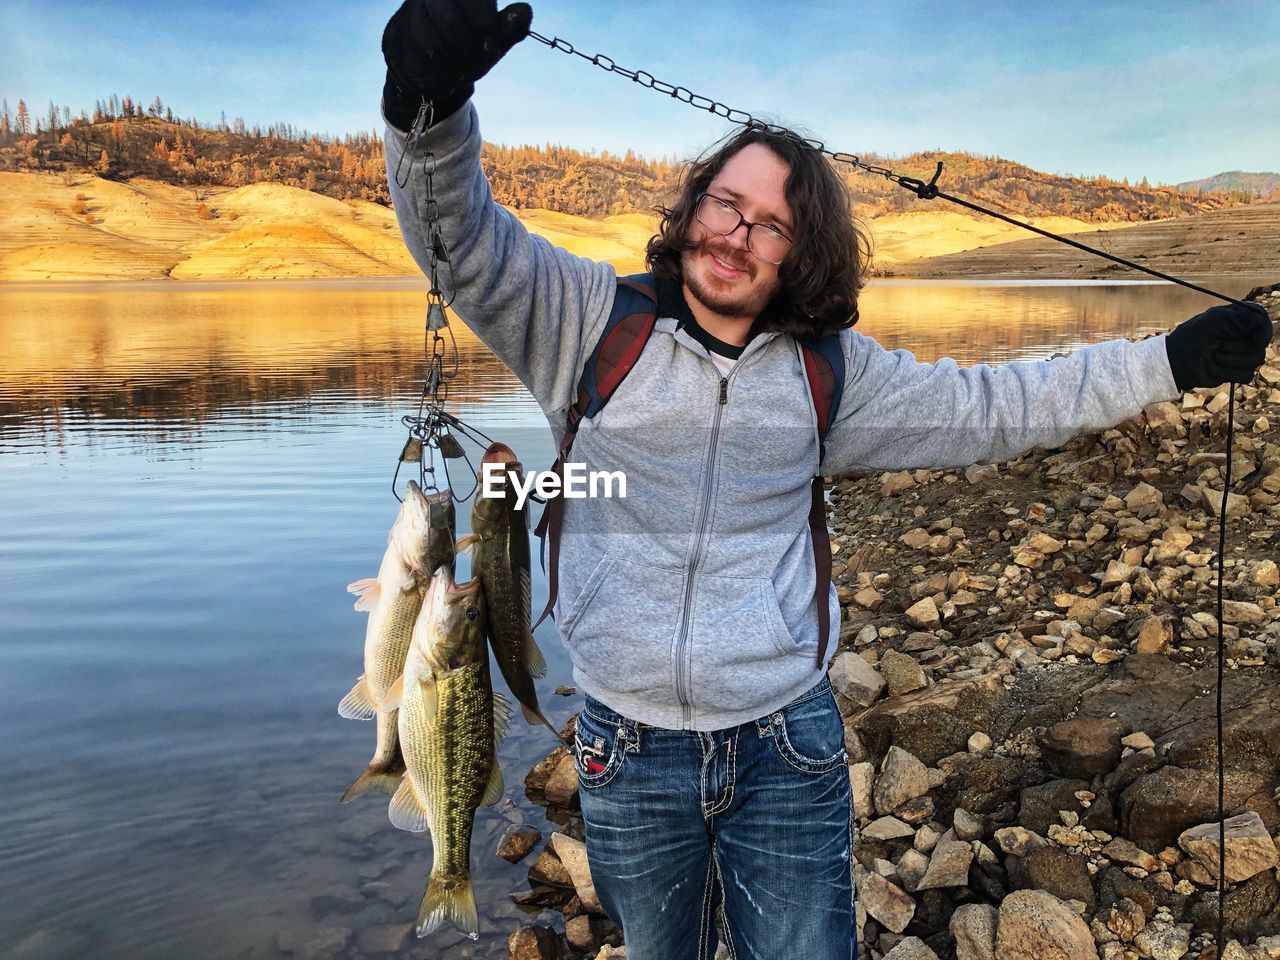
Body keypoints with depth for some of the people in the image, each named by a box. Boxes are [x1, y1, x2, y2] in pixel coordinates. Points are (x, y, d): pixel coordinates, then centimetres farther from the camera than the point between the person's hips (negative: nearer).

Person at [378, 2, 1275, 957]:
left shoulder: (830, 371, 1)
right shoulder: (595, 320, -5)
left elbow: (991, 408, 9)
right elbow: (466, 242, -14)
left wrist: (1169, 362, 9)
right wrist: (430, 106, -34)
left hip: (787, 747, 1)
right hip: (629, 748, 0)